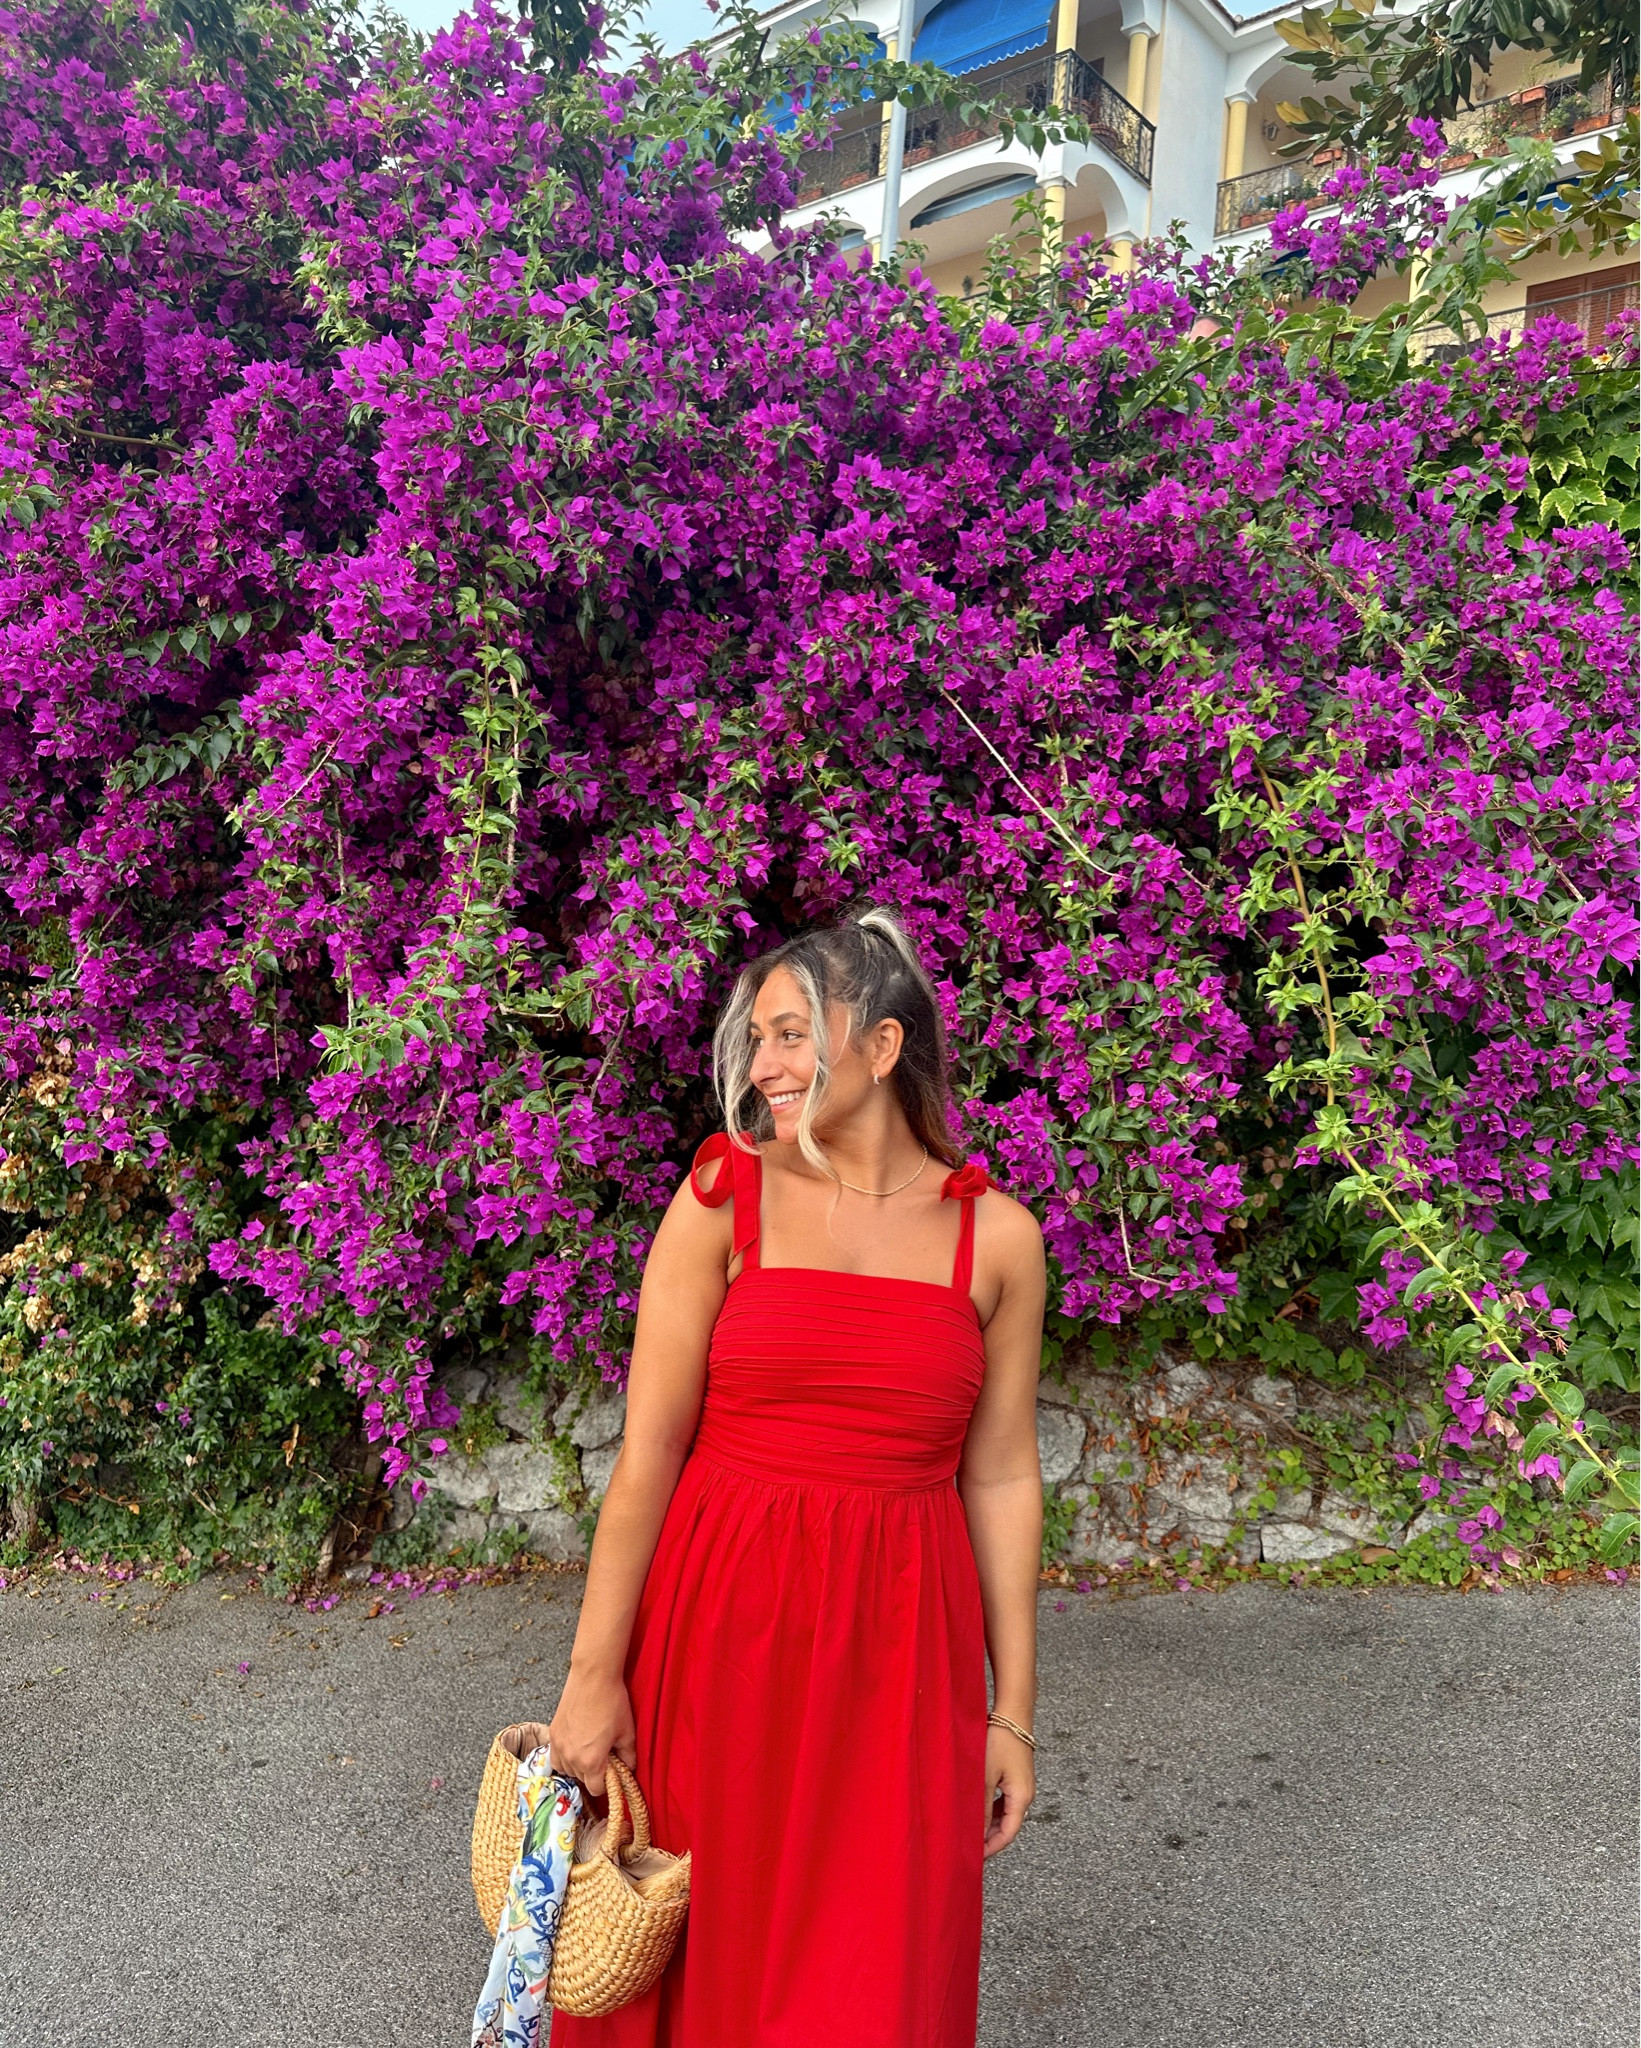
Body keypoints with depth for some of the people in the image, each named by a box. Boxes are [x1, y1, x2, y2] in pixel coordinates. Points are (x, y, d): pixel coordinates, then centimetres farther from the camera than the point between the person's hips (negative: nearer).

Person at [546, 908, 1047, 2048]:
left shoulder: (996, 1236, -1)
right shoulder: (723, 1198, -5)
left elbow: (1001, 1479, 3)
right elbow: (649, 1451, -6)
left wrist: (1013, 1712, 6)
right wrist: (595, 1672, -6)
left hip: (898, 1643, 1)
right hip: (718, 1618, -1)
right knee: (697, 1952, 14)